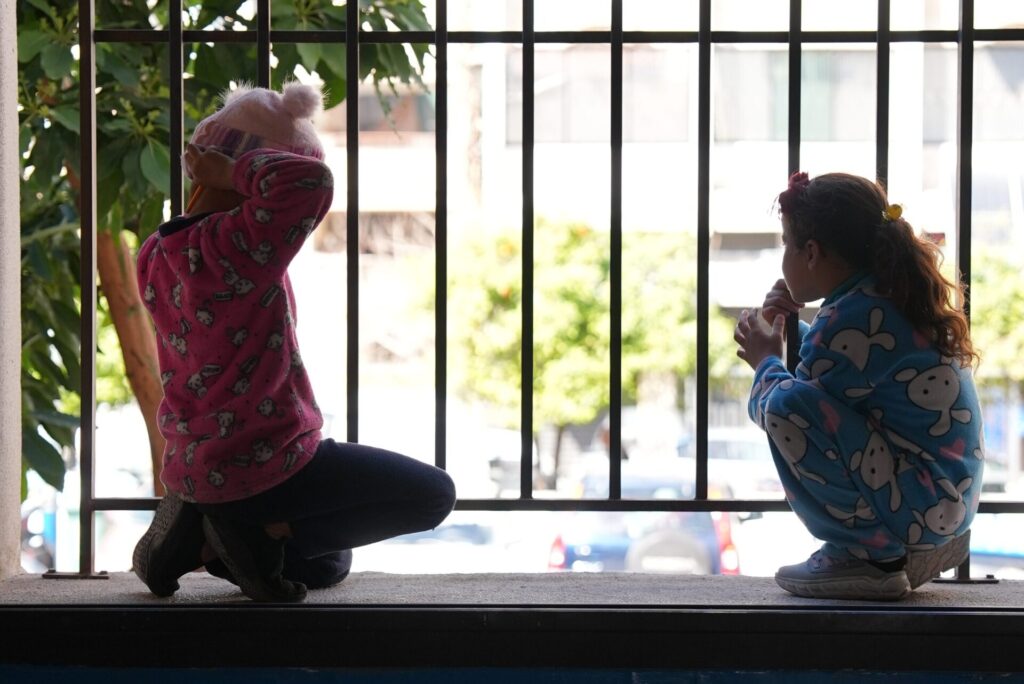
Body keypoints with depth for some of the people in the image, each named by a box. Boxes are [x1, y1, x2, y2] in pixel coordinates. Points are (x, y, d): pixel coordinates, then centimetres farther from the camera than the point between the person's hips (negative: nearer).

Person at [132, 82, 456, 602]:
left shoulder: (156, 256, 3)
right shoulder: (235, 247, -24)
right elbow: (308, 182, -39)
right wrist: (230, 170, -23)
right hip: (264, 465, -9)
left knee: (328, 565, 30)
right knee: (432, 493, 3)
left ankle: (201, 537, 8)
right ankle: (259, 536, -5)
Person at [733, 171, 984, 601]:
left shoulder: (850, 322, -17)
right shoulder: (889, 298, 11)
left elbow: (776, 410, -9)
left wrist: (765, 362, 10)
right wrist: (789, 327, 15)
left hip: (915, 510, -10)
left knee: (789, 409, -23)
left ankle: (865, 557, -9)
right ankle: (900, 555, 15)